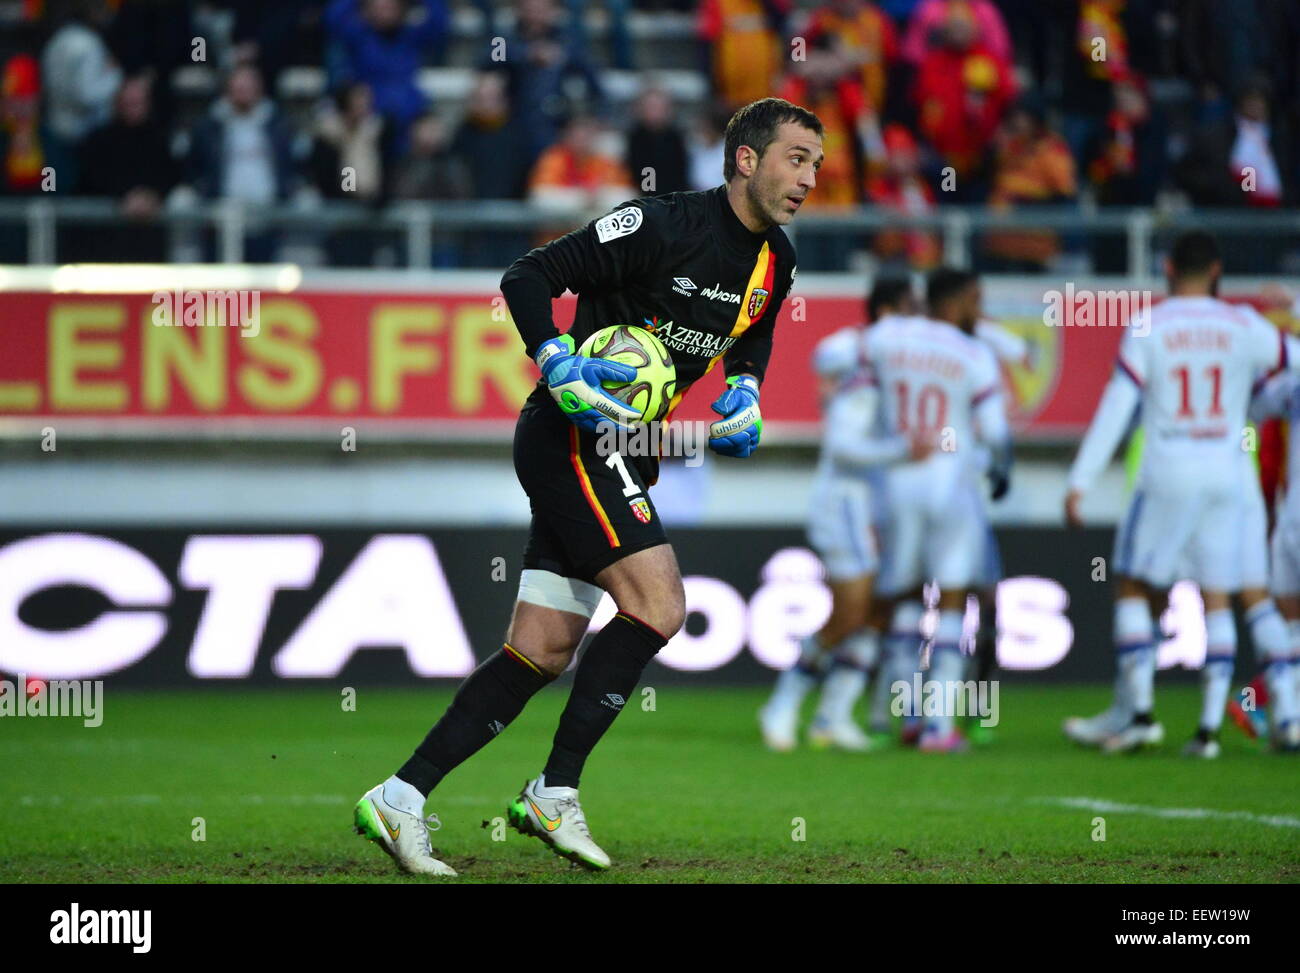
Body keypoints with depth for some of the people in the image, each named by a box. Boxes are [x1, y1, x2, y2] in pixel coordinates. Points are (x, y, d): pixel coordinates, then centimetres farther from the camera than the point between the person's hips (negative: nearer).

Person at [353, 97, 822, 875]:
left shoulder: (775, 262, 7)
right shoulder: (661, 226, -17)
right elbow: (530, 277, -15)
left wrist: (744, 396, 7)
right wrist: (559, 364, -28)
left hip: (620, 453, 8)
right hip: (574, 437, -8)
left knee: (544, 652, 3)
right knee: (658, 605, -18)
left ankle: (401, 798, 5)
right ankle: (554, 794, -9)